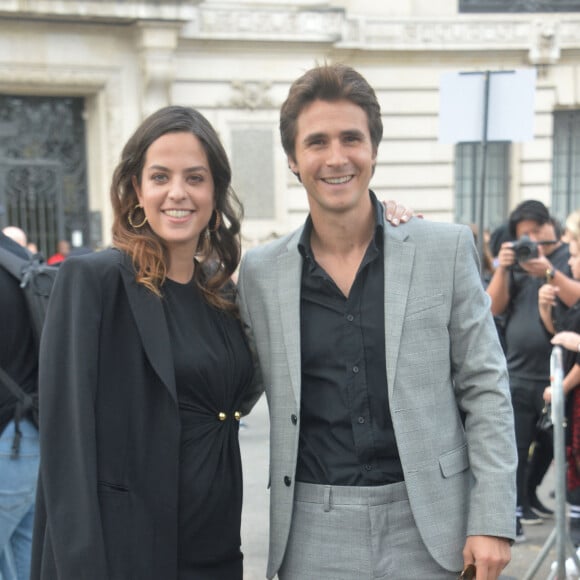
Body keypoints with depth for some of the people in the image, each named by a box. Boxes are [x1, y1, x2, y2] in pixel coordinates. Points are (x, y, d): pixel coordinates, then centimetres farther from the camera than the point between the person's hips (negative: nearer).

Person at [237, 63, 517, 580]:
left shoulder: (446, 248, -1)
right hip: (314, 535, 1)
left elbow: (486, 391, 0)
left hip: (429, 524, -1)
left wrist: (492, 520, -5)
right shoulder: (260, 272, 3)